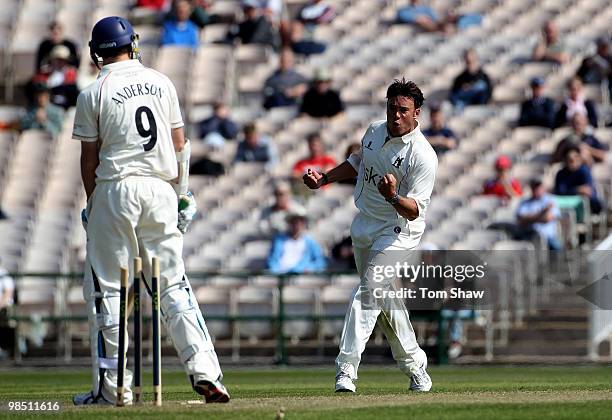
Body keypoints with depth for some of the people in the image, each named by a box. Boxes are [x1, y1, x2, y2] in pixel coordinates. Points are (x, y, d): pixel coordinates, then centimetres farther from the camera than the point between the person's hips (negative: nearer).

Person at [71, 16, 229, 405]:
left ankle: (114, 385, 0)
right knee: (173, 283, 6)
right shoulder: (160, 82, 8)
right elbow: (180, 144, 9)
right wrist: (183, 194, 16)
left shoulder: (94, 94, -3)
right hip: (161, 188, 4)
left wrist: (92, 203, 10)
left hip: (116, 189, -3)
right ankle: (205, 372, -6)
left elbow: (90, 158, -1)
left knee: (106, 287, 3)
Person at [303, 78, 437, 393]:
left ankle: (346, 368, -21)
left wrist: (394, 197, -44)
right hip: (363, 226, 8)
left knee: (368, 293, -20)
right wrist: (324, 179, 16)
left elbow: (415, 211, -26)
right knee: (384, 299, 14)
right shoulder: (375, 131, 1)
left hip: (397, 231, -8)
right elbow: (358, 161, 23)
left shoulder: (424, 157, -22)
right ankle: (414, 366, 25)